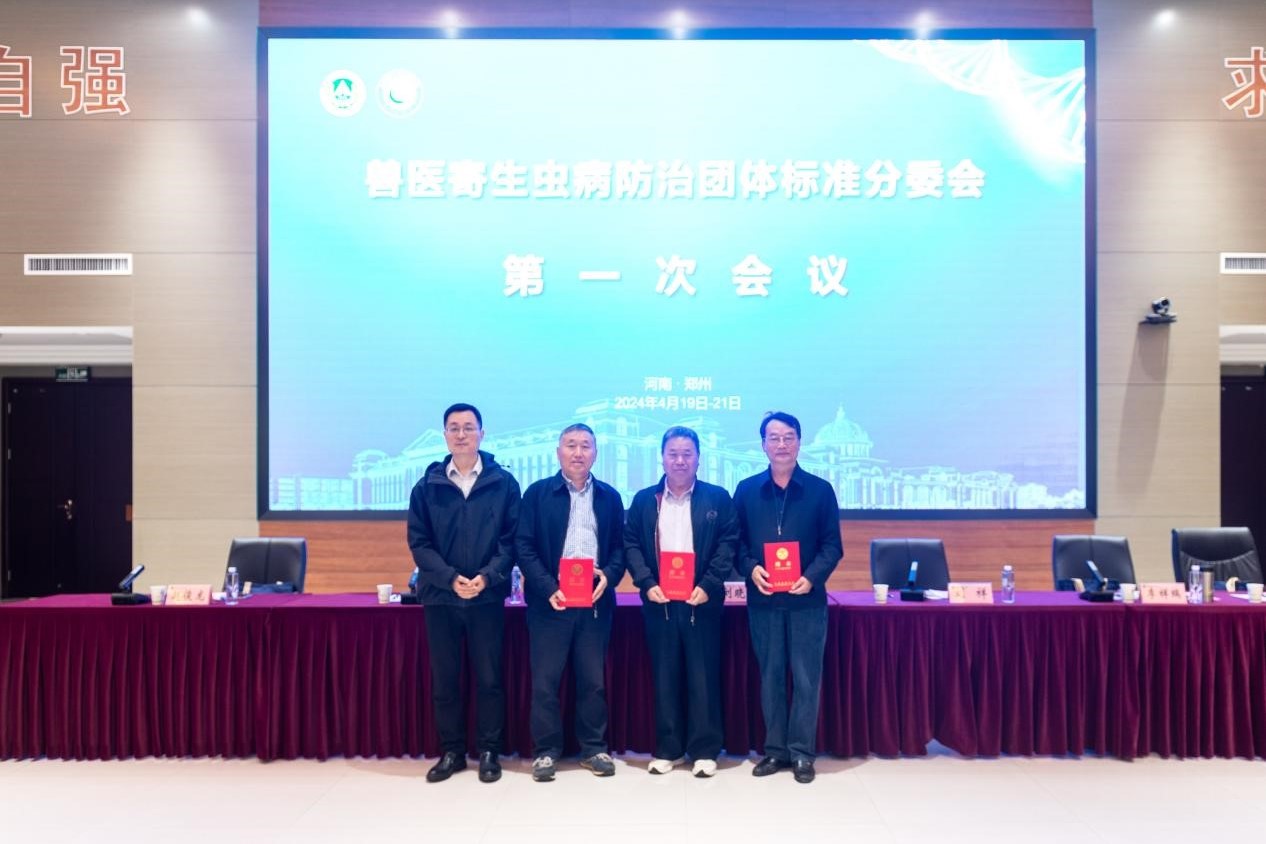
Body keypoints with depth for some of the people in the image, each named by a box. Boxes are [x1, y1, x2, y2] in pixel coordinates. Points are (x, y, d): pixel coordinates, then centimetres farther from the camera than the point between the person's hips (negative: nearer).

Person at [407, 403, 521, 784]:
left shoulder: (504, 483, 0)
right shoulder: (427, 485, 3)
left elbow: (512, 540, -1)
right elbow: (419, 542, 0)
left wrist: (487, 577, -15)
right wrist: (451, 579, -13)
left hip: (488, 596, -1)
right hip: (440, 596, 2)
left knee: (489, 678, 5)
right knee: (444, 679, 9)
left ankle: (488, 752, 19)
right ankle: (451, 752, 23)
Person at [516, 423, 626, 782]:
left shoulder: (610, 496, 9)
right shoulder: (537, 493, 2)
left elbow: (620, 546, 8)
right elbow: (524, 546, -4)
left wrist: (609, 576, -11)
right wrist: (547, 588, -14)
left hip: (595, 601, 2)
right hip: (550, 601, -2)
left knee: (593, 680, 9)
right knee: (545, 680, 3)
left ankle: (594, 748, 22)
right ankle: (546, 751, 16)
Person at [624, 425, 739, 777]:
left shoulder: (718, 498, 3)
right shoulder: (644, 500, 8)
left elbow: (729, 543, -3)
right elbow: (631, 544, 4)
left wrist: (708, 585, -13)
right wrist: (647, 583, -10)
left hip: (701, 601, -2)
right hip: (658, 602, 2)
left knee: (704, 677, 4)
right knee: (664, 677, 8)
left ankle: (705, 750, 15)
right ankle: (667, 749, 19)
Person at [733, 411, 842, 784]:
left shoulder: (821, 490, 1)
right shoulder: (746, 490, 5)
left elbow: (832, 546, 0)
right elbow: (737, 542, 6)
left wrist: (812, 576, -16)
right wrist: (751, 569, -13)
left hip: (807, 599, -1)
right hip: (762, 600, 2)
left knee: (806, 678, 3)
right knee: (770, 676, 9)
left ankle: (802, 753, 15)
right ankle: (775, 749, 21)